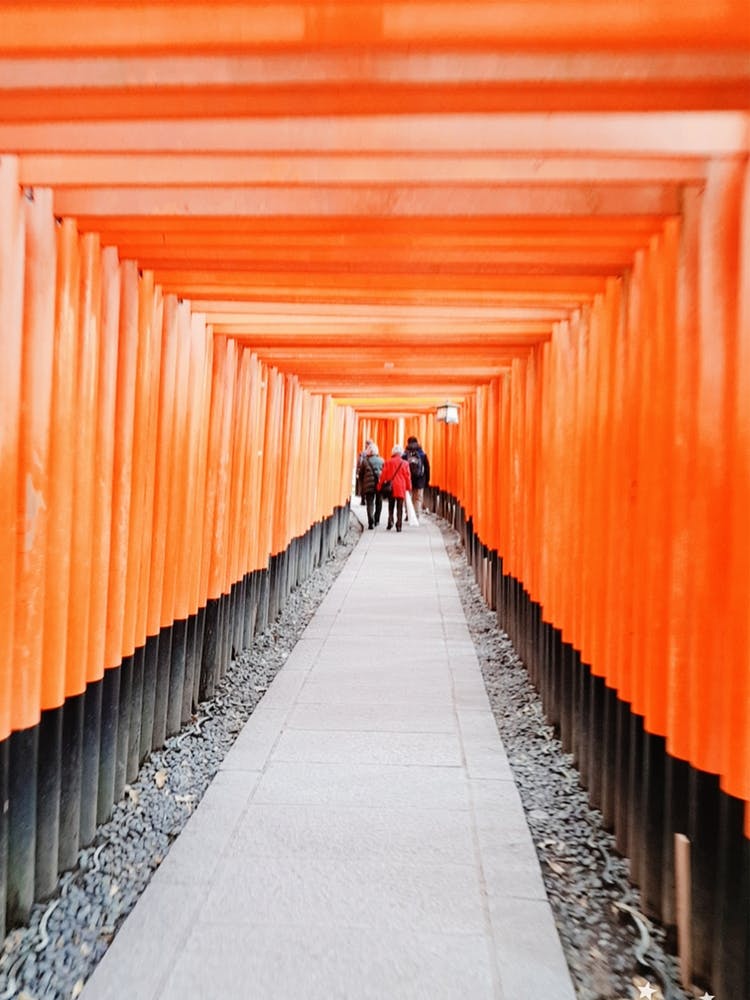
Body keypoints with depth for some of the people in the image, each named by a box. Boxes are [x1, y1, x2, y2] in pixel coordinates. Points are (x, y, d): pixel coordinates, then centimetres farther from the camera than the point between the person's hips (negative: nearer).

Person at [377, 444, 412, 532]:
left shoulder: (388, 462, -3)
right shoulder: (405, 463, -3)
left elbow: (383, 475, 0)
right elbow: (407, 476, 1)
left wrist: (379, 486, 9)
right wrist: (409, 487, 12)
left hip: (391, 488, 1)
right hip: (401, 489, -1)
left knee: (391, 506, 15)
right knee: (399, 508, 4)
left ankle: (390, 521, -2)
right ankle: (398, 525, 0)